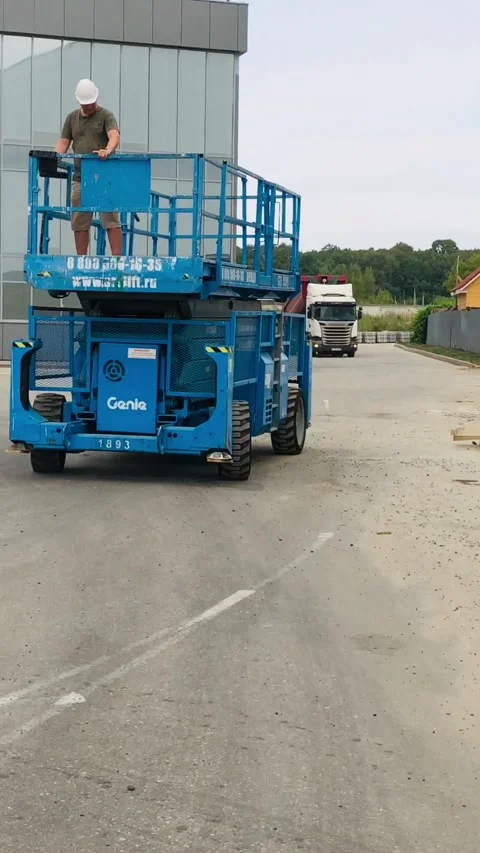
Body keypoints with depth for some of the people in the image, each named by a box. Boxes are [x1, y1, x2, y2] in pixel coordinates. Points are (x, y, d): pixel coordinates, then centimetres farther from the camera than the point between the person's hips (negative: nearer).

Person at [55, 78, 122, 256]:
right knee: (79, 221, 4)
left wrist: (107, 150, -37)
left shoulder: (106, 116, 2)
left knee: (111, 218, -7)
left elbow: (114, 136, -16)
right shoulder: (72, 118, 15)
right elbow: (63, 143, 12)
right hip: (80, 177, 4)